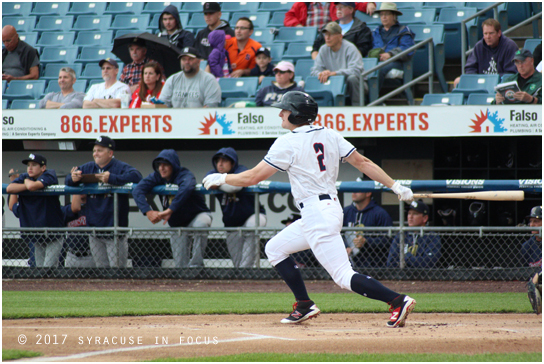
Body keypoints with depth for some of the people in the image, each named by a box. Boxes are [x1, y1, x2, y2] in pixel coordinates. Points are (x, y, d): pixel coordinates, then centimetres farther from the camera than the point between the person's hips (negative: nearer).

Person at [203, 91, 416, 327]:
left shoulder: (288, 143, -10)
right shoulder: (329, 135, 10)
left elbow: (253, 177, -8)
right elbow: (362, 162, 6)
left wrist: (221, 178, 7)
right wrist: (396, 187, 6)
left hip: (318, 216, -9)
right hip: (332, 208, 9)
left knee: (343, 276, -11)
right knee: (275, 248, 20)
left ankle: (398, 301, -22)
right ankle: (304, 306, 20)